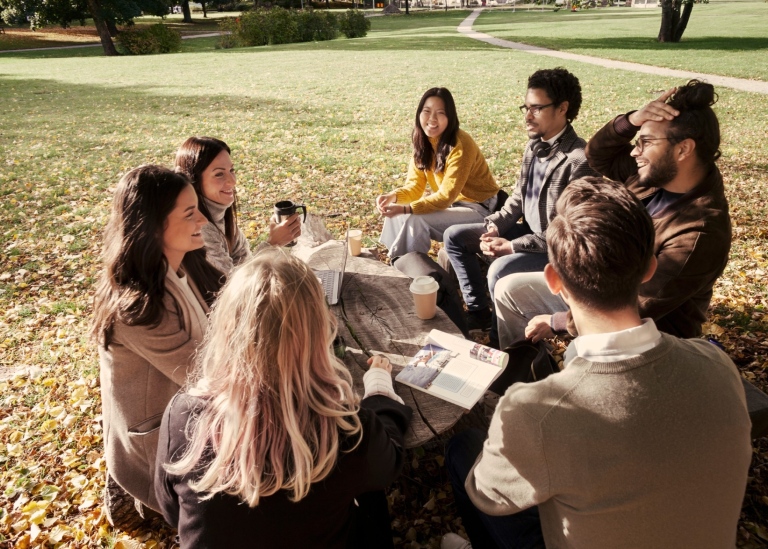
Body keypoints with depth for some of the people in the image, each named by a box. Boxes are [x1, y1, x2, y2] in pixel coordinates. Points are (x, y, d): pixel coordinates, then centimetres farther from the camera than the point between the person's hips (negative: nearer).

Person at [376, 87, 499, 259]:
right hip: (452, 204, 7)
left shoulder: (460, 145, -25)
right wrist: (393, 196, -24)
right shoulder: (422, 142, -3)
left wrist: (405, 209, -34)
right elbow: (414, 187, -2)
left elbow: (446, 196, -27)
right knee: (394, 212, -7)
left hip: (477, 209, -7)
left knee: (415, 220, -25)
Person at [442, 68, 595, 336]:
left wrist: (513, 246, -25)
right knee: (454, 236, 7)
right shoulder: (534, 145, 2)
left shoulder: (579, 160, -25)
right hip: (528, 230, 9)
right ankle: (479, 311, 16)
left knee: (500, 269, -34)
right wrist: (494, 226, -7)